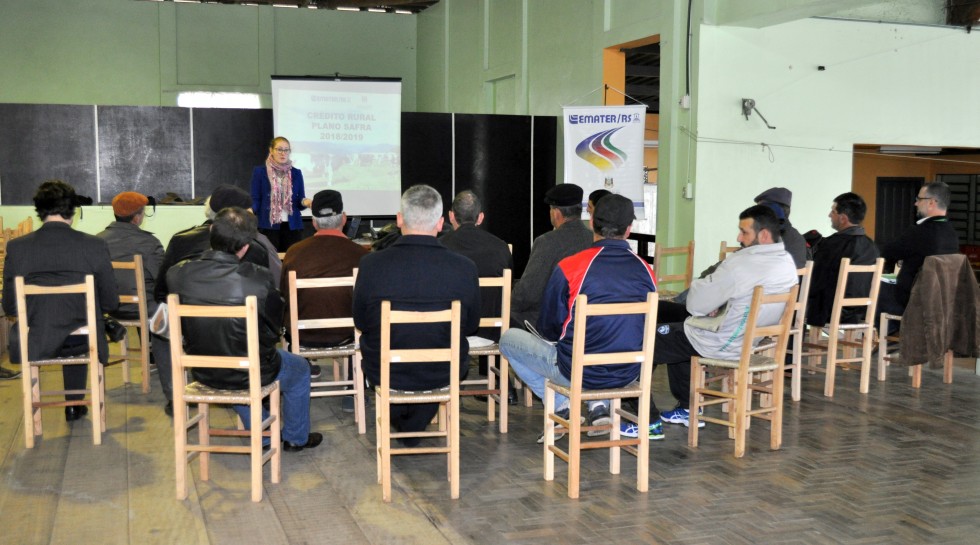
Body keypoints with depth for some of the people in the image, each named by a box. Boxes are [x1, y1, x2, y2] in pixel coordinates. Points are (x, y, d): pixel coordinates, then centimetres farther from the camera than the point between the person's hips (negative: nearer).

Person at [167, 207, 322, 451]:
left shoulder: (178, 274, -17)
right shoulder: (259, 278, -27)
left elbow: (179, 325, 0)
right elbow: (275, 327, -12)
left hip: (202, 373, 4)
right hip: (251, 374, -4)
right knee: (300, 368, 27)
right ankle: (295, 438, 44)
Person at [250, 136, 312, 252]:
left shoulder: (296, 173, 11)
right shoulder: (259, 172, 4)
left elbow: (300, 201, 9)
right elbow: (255, 199, 0)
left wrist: (305, 202, -13)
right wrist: (251, 210, -20)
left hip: (292, 226, 2)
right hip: (268, 226, -2)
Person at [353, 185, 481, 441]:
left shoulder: (371, 264, -19)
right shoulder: (464, 268, -18)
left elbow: (360, 322, -4)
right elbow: (471, 326, -3)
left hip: (384, 373, 0)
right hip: (443, 375, 0)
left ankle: (398, 418, 54)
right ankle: (415, 425, 44)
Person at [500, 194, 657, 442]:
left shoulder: (569, 266, -13)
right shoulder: (646, 271, -2)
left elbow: (548, 329, -2)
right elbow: (645, 328, 10)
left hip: (577, 373, -4)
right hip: (628, 375, 4)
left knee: (509, 339, 18)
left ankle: (563, 406, 8)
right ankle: (599, 405, 16)